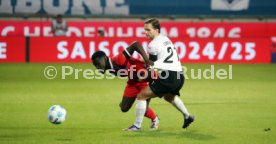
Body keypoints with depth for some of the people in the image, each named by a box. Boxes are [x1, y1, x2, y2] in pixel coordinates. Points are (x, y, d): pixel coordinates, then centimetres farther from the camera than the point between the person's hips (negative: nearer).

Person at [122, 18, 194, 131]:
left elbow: (150, 64, 0)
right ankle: (187, 117, 45)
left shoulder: (153, 44, -8)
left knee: (141, 96, -5)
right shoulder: (166, 39, 17)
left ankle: (137, 125, -6)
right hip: (179, 76, 9)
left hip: (168, 77, -9)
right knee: (169, 96, 39)